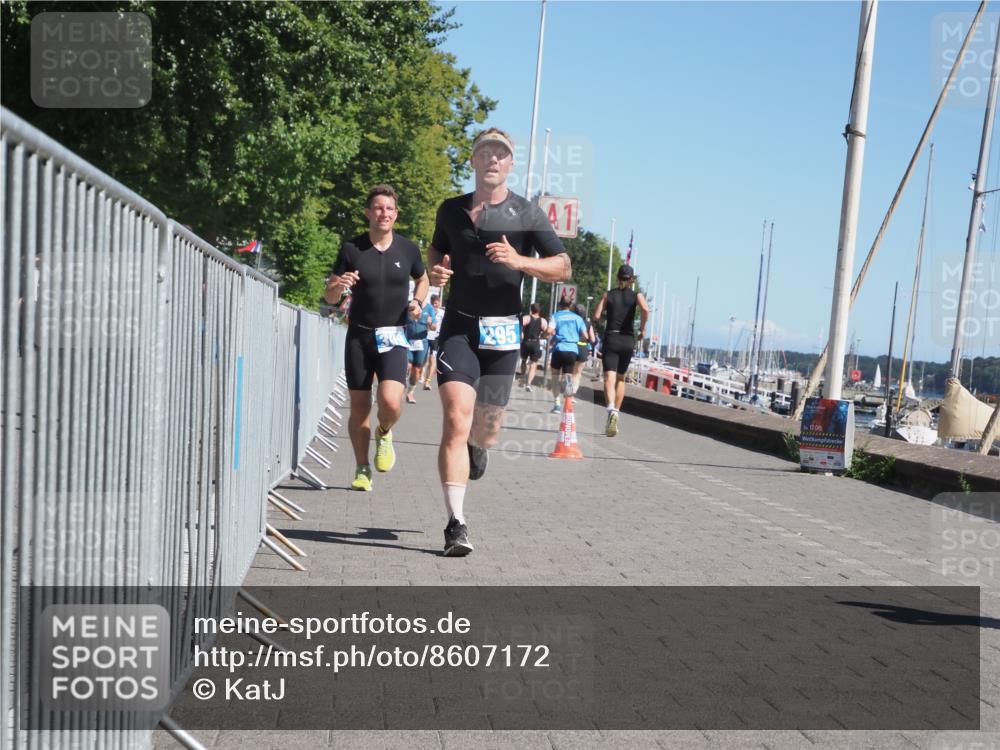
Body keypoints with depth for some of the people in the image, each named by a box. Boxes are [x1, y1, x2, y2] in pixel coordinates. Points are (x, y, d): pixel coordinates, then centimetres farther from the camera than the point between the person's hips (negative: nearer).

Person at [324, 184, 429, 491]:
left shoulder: (407, 249, 2)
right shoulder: (352, 249, -2)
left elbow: (422, 279, 21)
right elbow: (329, 296, 2)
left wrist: (417, 302, 1)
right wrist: (340, 286, -21)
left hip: (393, 336, 0)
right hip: (359, 336, 1)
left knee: (390, 402, -19)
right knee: (359, 407, 4)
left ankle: (384, 433, 16)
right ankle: (362, 469, 21)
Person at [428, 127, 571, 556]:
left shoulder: (527, 214, 3)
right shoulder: (451, 210, 10)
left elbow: (563, 268, 2)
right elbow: (435, 248, 27)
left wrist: (520, 261, -16)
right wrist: (435, 270, 2)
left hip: (502, 331, 0)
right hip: (458, 326, 0)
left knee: (486, 429, 10)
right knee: (456, 420, -17)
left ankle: (475, 447, 51)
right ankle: (455, 525, -17)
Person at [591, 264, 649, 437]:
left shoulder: (608, 294, 4)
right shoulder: (636, 296, 2)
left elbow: (596, 315, -2)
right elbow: (645, 309, -18)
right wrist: (642, 329, -5)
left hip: (610, 339, -1)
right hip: (628, 340, 1)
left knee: (609, 378, -13)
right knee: (621, 379, 18)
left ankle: (612, 409, -38)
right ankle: (616, 412, 22)